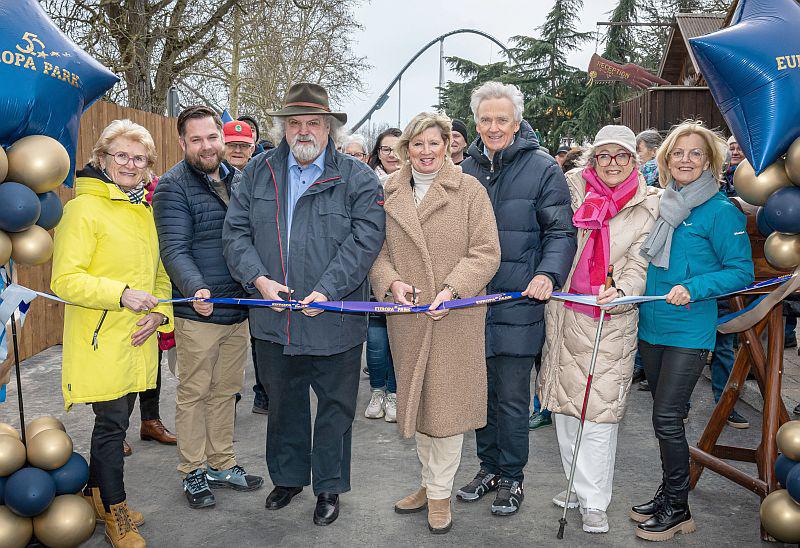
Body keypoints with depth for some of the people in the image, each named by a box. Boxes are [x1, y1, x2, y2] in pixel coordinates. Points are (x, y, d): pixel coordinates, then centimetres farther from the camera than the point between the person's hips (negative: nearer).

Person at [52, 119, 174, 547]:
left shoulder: (144, 211, 14)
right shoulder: (83, 209, -10)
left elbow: (158, 272, 19)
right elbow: (65, 280, -15)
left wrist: (160, 312, 2)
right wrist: (121, 294, -25)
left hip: (138, 339, 7)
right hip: (99, 340, -7)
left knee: (116, 419, 16)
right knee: (112, 422, -1)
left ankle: (97, 494, 35)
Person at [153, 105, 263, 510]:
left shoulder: (239, 180, 11)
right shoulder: (173, 186, -8)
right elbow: (174, 249, -17)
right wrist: (196, 288, -33)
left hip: (239, 309, 6)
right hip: (198, 312, -6)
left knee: (226, 390, 16)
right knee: (194, 393, 6)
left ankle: (221, 464, 31)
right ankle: (193, 472, 22)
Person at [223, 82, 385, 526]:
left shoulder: (358, 178, -5)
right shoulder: (257, 174, 6)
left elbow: (365, 239, -13)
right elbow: (236, 232, 3)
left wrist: (326, 290, -21)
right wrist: (259, 279, -13)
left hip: (334, 320, -3)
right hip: (273, 320, 3)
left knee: (335, 406, 11)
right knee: (283, 403, 19)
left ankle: (329, 486, 31)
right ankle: (287, 476, 40)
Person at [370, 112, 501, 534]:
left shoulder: (470, 190, -2)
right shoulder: (388, 192, 7)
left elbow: (486, 253, -7)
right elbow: (376, 250, 8)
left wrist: (452, 289, -20)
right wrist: (392, 281, -12)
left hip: (456, 317, -3)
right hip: (407, 316, 3)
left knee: (447, 403, 3)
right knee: (417, 401, 15)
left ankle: (440, 492, 22)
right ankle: (429, 481, 34)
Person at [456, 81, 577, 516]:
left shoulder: (543, 168, -4)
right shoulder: (467, 169, 10)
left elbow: (561, 232, -4)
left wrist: (548, 273, -21)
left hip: (518, 302, -4)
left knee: (512, 397, 4)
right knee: (481, 391, 14)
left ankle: (511, 477, 23)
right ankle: (489, 466, 32)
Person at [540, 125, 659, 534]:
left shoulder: (648, 205, 0)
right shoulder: (572, 187, 3)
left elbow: (639, 266, -5)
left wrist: (620, 292, -23)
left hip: (612, 320, -2)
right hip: (565, 314, 3)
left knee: (599, 410, -3)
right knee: (564, 405, 11)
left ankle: (594, 502, 12)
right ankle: (578, 486, 29)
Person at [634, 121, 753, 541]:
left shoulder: (720, 211, -9)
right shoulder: (662, 206, 10)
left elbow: (742, 272, -10)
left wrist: (692, 288, -22)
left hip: (689, 332, -6)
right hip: (651, 326, 6)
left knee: (667, 419, -5)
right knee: (664, 416, 15)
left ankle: (677, 509, 12)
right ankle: (668, 495, 29)